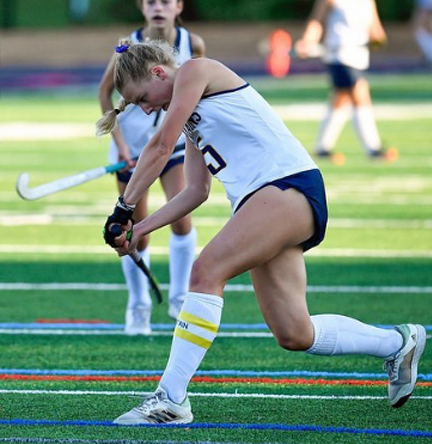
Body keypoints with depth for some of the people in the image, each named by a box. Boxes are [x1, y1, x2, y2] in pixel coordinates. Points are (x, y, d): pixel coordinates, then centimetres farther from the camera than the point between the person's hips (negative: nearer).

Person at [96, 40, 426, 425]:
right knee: (294, 335, 4)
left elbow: (161, 147, -8)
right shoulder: (191, 116, 26)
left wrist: (124, 208, -5)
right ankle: (397, 343, 24)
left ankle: (170, 399, -25)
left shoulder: (196, 71, -1)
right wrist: (139, 229, 15)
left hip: (289, 182, -10)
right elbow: (196, 192, 24)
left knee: (206, 271, -23)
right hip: (259, 203, 10)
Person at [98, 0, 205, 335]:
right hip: (132, 146, -1)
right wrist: (119, 142, -11)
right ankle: (138, 307, 20)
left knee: (181, 216, -15)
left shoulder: (192, 44, -12)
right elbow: (105, 92, -5)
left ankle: (180, 299, 3)